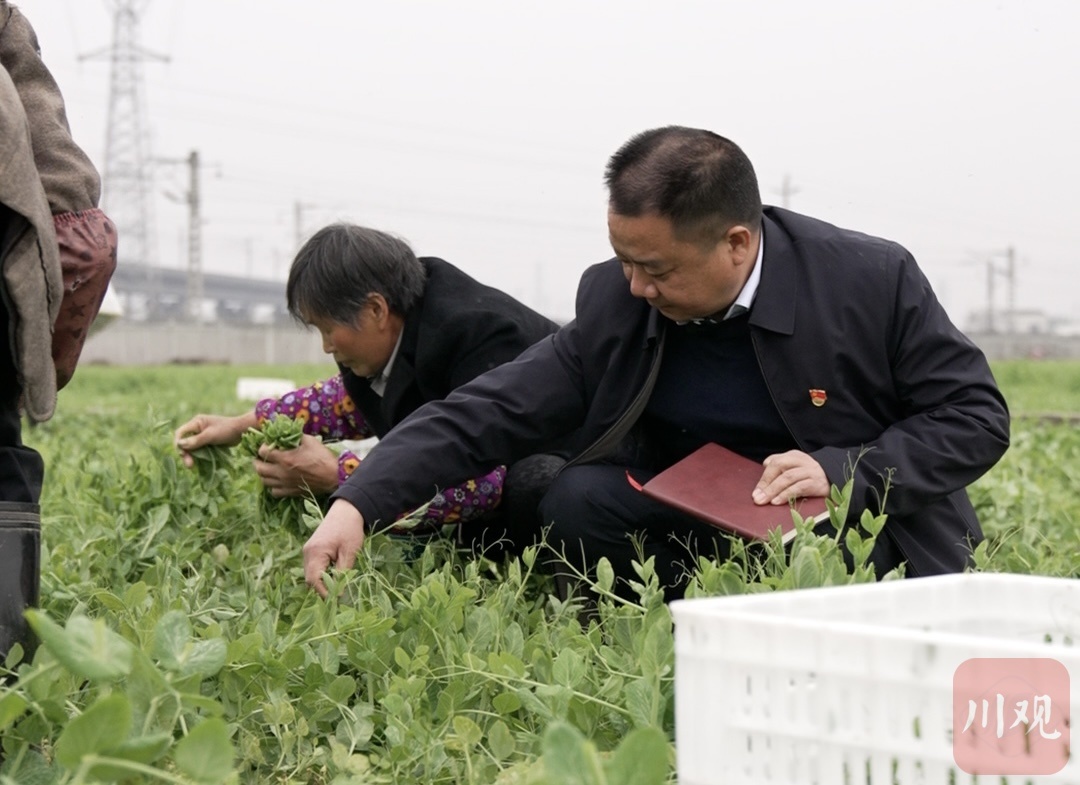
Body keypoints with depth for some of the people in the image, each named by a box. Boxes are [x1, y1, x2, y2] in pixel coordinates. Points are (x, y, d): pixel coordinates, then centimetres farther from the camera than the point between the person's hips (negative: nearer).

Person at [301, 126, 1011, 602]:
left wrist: (845, 472, -26)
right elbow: (488, 414, -13)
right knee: (578, 501, -21)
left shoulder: (873, 281, -18)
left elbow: (978, 416, -11)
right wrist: (358, 503, -26)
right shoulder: (616, 306, -11)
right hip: (710, 527, 3)